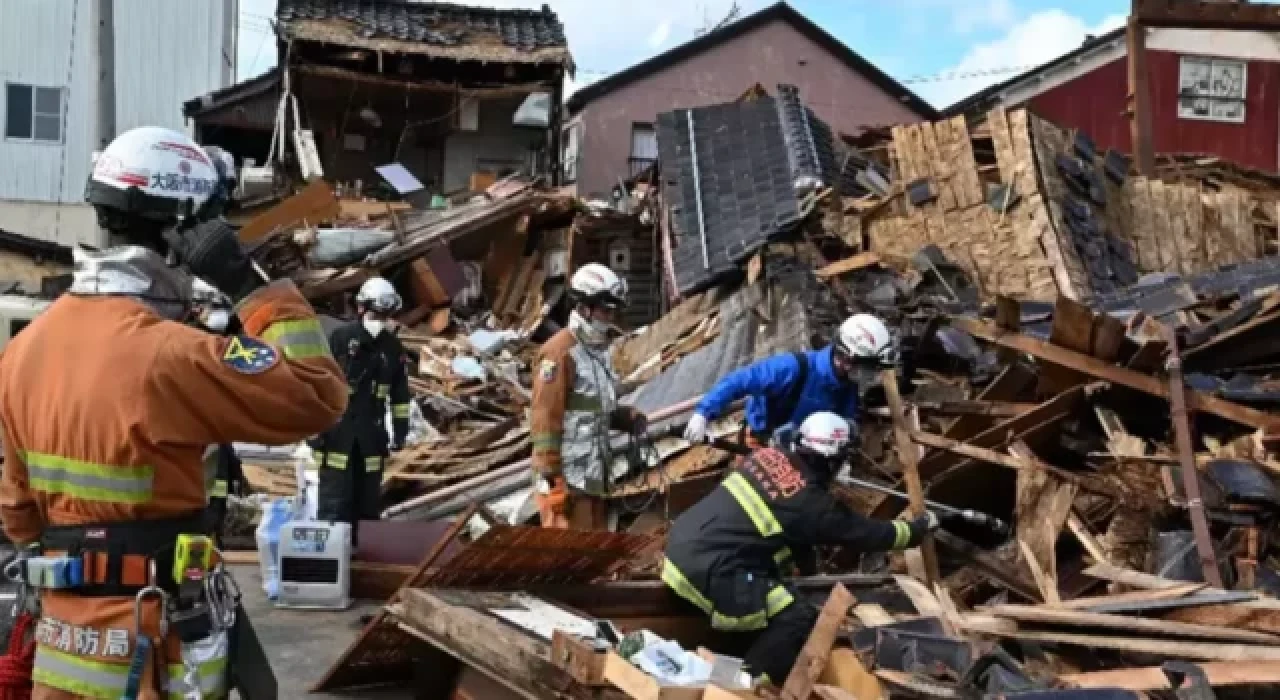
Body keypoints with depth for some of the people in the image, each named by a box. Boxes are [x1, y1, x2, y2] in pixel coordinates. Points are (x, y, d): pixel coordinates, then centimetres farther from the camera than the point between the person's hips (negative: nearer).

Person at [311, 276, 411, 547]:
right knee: (334, 497, -5)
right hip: (337, 431, -4)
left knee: (367, 497, 11)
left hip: (372, 436, 4)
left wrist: (401, 428, 11)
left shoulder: (392, 347, 6)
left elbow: (400, 392, 13)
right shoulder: (340, 338, -7)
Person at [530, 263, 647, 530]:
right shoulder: (560, 352, -14)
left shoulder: (599, 350, 15)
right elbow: (545, 418, -17)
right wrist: (550, 476, -19)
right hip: (566, 476, -9)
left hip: (594, 474, 9)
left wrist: (628, 418, 5)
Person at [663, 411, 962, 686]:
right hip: (706, 572, -8)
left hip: (681, 543, 8)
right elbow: (870, 534, 5)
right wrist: (920, 527, 21)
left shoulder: (767, 455, 8)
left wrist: (805, 561, 36)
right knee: (799, 621, -5)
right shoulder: (812, 503, -10)